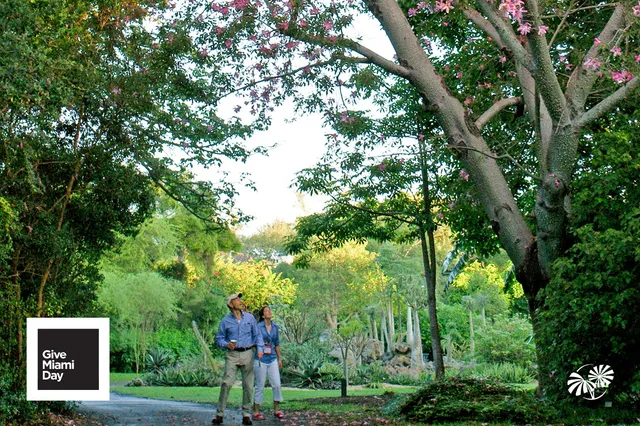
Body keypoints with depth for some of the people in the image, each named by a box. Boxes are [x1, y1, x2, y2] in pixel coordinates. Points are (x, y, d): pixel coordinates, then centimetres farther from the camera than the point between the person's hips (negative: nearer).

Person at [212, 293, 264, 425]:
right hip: (232, 355, -2)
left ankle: (246, 414, 12)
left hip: (247, 354, 2)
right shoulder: (225, 321, 4)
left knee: (248, 386, 3)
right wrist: (226, 344, -12)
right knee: (226, 383, -12)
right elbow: (219, 338, 8)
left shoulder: (250, 318, 8)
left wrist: (260, 349, -3)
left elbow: (257, 335, 11)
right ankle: (220, 414, -6)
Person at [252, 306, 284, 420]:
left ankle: (276, 410, 14)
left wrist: (280, 359, 16)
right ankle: (256, 412, 12)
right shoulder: (258, 327, -8)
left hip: (272, 359, 5)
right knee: (260, 386, 2)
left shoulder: (275, 326, 8)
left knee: (277, 385, 2)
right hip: (261, 360, -5)